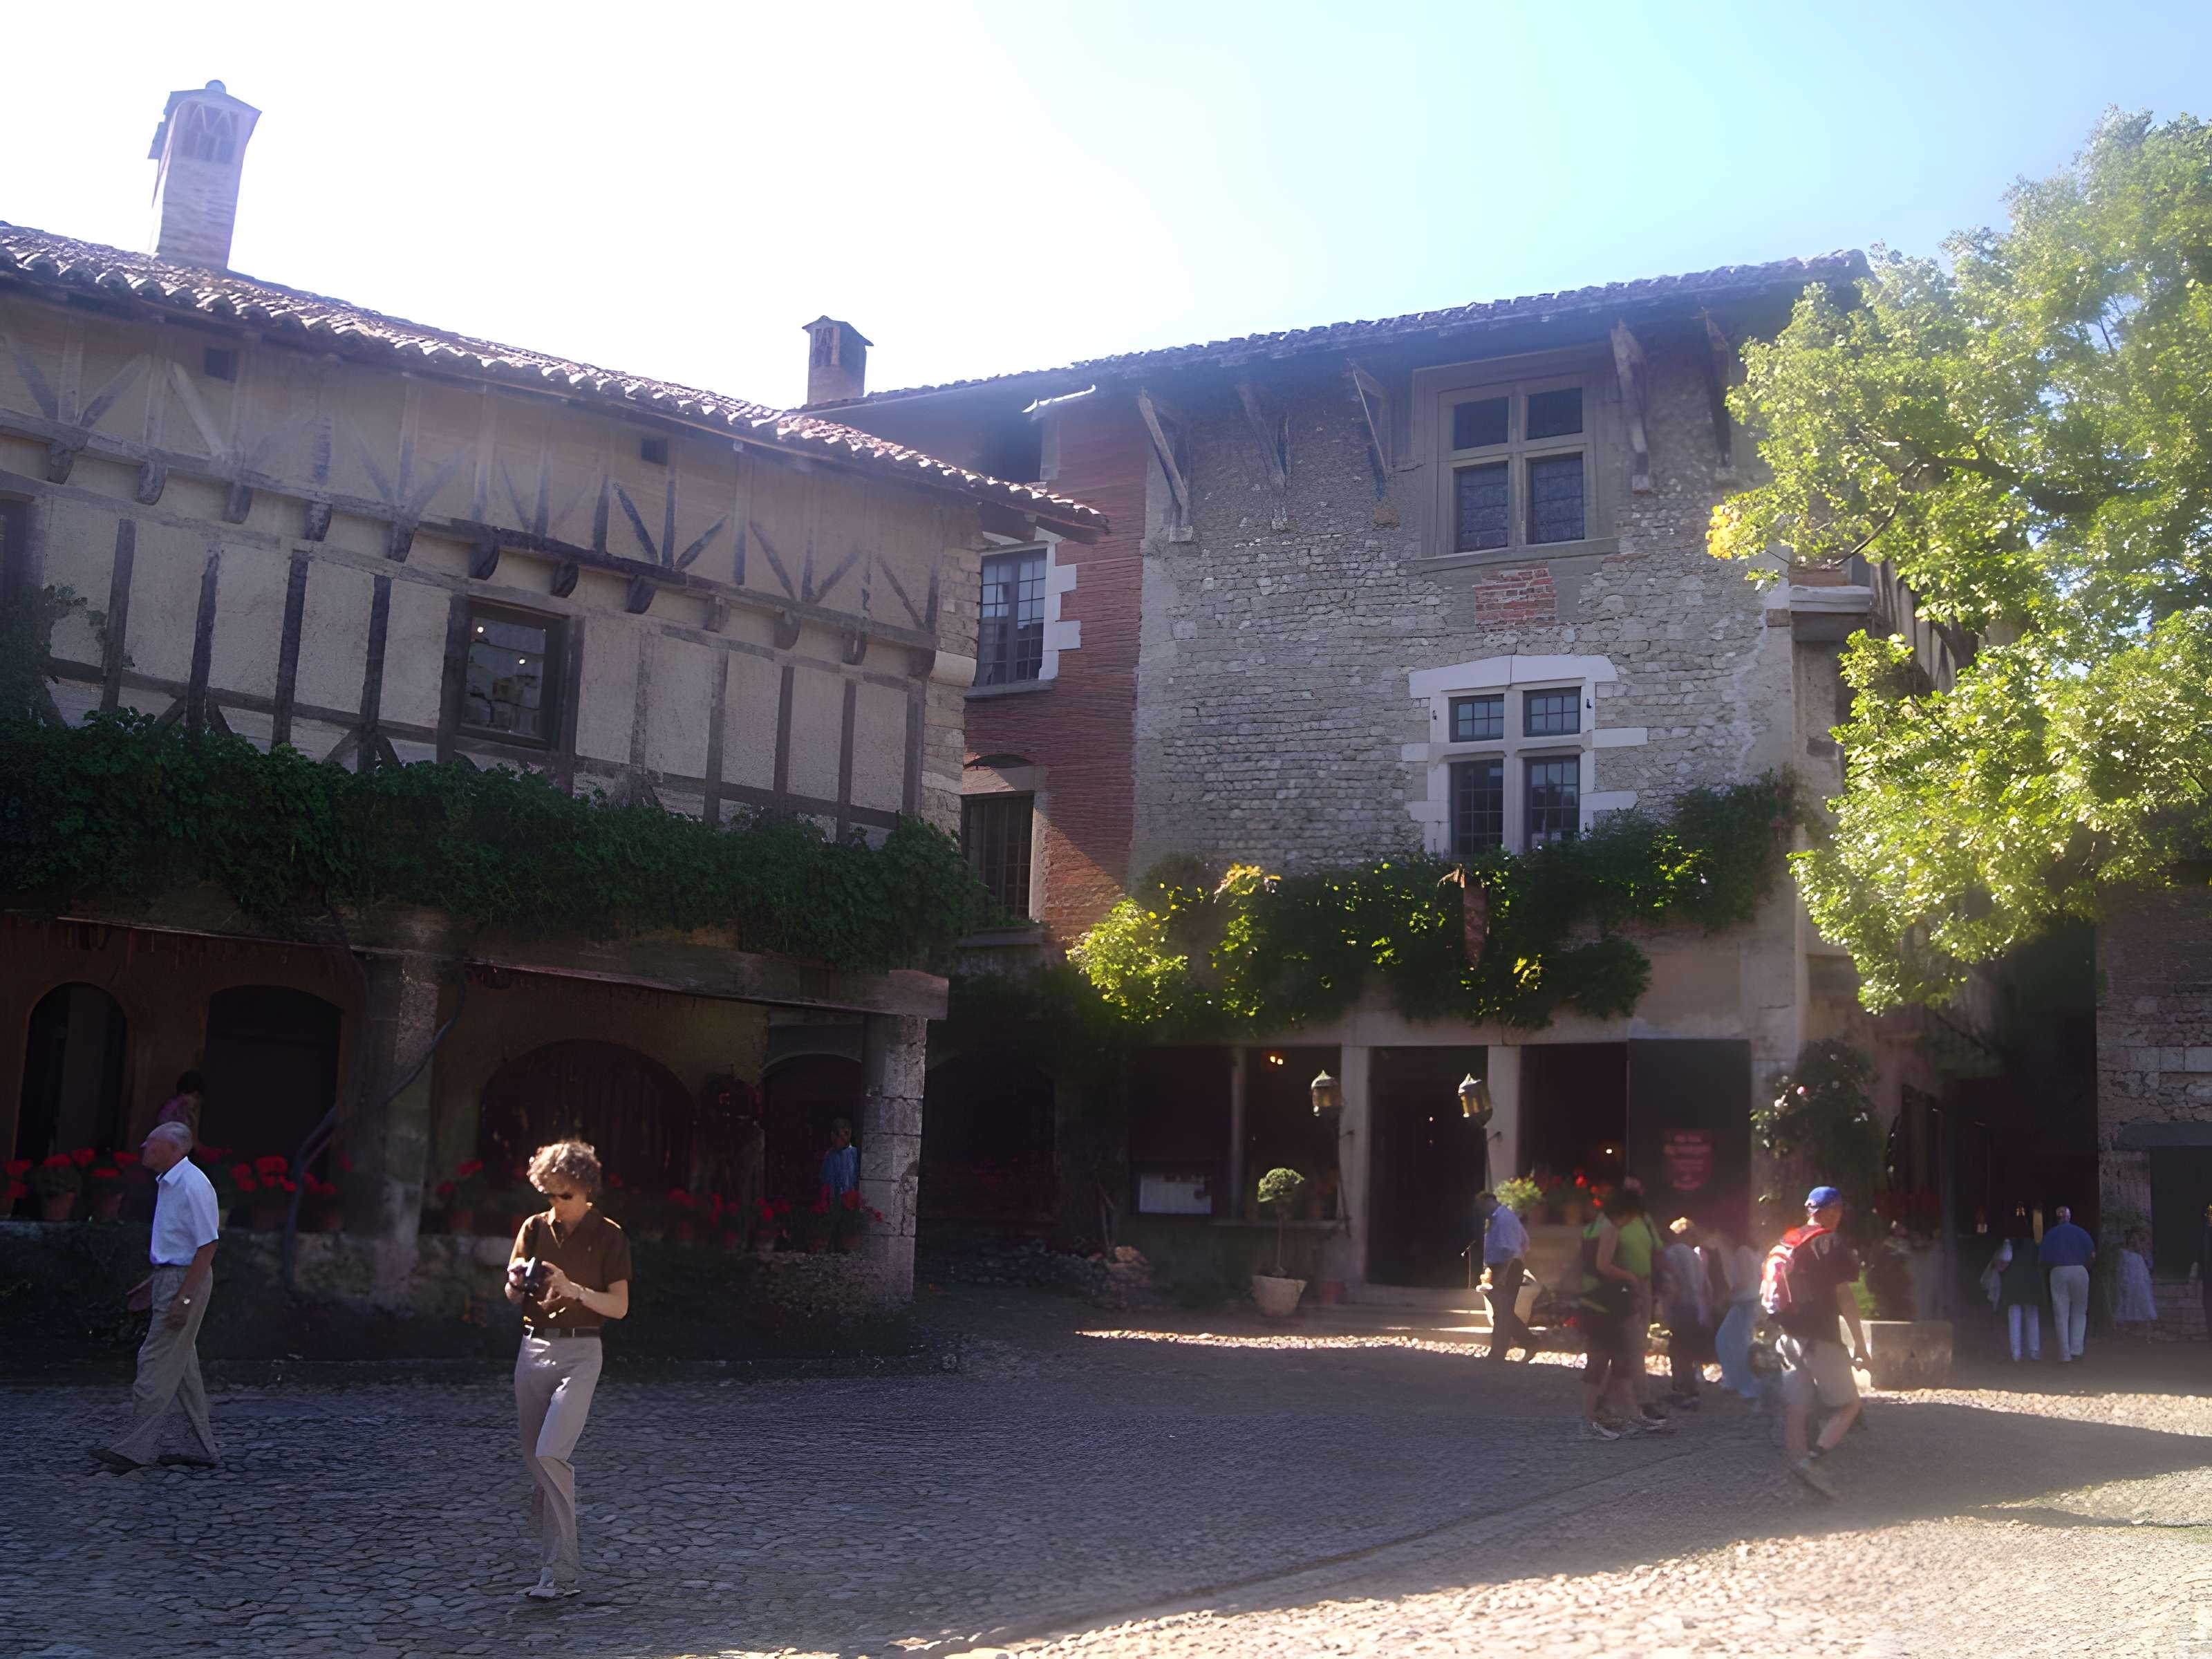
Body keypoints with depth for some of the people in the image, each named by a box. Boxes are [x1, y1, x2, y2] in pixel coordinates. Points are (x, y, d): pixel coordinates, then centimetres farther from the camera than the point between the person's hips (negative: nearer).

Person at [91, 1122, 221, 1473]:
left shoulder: (193, 1186, -18)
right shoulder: (167, 1183, 14)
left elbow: (207, 1246, -21)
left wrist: (184, 1296, -24)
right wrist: (154, 1282, 22)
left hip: (187, 1280, -10)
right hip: (170, 1276, 10)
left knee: (157, 1364, -8)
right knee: (182, 1366, 11)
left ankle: (136, 1448, -4)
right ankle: (206, 1450, 16)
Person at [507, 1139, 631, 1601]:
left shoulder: (608, 1237, -4)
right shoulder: (535, 1228, 8)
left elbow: (619, 1306, -5)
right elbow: (513, 1297, 14)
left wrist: (573, 1289, -20)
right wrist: (517, 1283, -9)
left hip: (579, 1351, -5)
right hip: (534, 1346, 5)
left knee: (550, 1453, -17)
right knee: (535, 1457, 7)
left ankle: (559, 1573, -13)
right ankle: (548, 1551, 20)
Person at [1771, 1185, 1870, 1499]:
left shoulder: (1784, 1245, 14)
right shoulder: (1831, 1243, -8)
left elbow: (1765, 1293, 15)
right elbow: (1844, 1296, -13)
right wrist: (1860, 1343, -9)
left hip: (1787, 1337, 7)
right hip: (1819, 1339, -7)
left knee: (1795, 1408, 7)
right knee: (1848, 1404, 2)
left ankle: (1799, 1461, 3)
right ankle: (1813, 1458, -14)